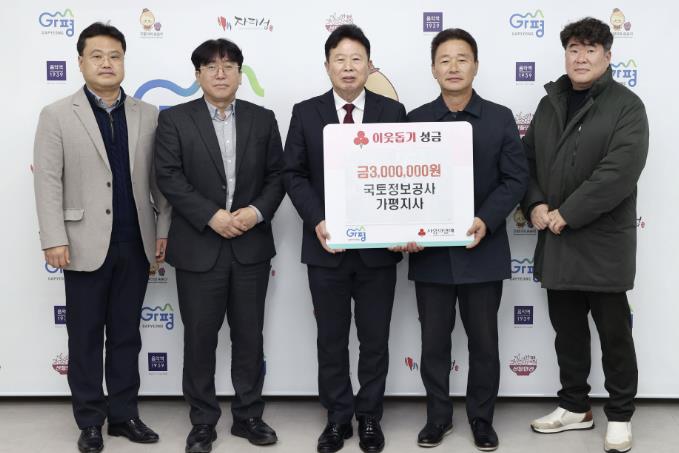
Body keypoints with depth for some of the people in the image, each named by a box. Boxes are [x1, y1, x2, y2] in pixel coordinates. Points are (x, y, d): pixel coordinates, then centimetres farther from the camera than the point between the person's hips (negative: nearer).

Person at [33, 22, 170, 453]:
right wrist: (55, 240, -12)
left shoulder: (148, 115, 7)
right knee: (86, 336, 7)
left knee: (126, 334, 11)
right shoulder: (57, 115, 0)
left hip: (135, 244, 2)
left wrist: (163, 231, 3)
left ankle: (124, 414, 23)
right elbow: (48, 182, -5)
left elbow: (158, 179, 8)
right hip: (87, 245, -2)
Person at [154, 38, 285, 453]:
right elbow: (169, 177, -7)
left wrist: (257, 212, -12)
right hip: (199, 247, -2)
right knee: (200, 338, 6)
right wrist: (211, 216, -16)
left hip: (251, 247, 2)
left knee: (250, 336, 10)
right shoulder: (174, 119, 1)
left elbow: (277, 175, 5)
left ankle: (249, 416, 25)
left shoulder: (262, 119, 8)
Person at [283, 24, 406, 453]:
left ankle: (369, 416, 25)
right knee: (331, 338, 10)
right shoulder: (306, 113, 3)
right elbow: (294, 175, 1)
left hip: (379, 245, 0)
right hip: (327, 245, 0)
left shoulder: (393, 111, 3)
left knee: (375, 338, 9)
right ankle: (338, 416, 26)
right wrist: (317, 221, -13)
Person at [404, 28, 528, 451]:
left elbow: (516, 178, -3)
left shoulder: (500, 118, 3)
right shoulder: (415, 120, 4)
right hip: (430, 251, 1)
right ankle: (438, 416, 26)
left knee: (484, 342, 9)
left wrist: (486, 221, -18)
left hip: (482, 251, 0)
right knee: (434, 342, 10)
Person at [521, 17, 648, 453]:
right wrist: (536, 204, -6)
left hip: (604, 241, -5)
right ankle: (575, 407, 30)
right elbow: (528, 160, 12)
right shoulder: (550, 103, 12)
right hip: (557, 241, 6)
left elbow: (619, 172, -18)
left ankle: (620, 415, 21)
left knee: (614, 333, 5)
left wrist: (567, 213, -19)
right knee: (567, 330, 15)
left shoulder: (626, 105, -7)